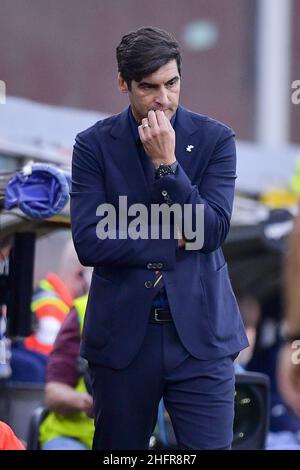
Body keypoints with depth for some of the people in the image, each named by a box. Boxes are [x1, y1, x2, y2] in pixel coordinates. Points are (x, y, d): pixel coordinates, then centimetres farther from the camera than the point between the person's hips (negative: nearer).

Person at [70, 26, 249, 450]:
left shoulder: (215, 139, 0)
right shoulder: (94, 144, -1)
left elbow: (213, 231, -9)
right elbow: (89, 243, -10)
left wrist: (166, 163, -15)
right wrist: (175, 243, -10)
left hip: (200, 333, 0)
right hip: (122, 335, 0)